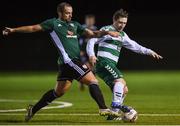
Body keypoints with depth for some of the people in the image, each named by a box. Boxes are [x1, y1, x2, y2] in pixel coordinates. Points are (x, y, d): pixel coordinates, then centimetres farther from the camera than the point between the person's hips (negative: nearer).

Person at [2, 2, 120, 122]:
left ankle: (33, 109, 23)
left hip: (75, 60, 8)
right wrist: (13, 30, 2)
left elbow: (91, 33, 16)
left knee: (58, 91, 14)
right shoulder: (53, 23, 1)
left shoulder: (74, 24, 19)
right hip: (69, 60, -8)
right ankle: (103, 109, -14)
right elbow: (33, 28, 4)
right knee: (93, 81, -12)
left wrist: (106, 32, 1)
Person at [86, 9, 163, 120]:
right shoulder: (106, 30, -2)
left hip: (112, 66, 9)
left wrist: (149, 52, 14)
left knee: (124, 90, 6)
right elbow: (91, 41, -6)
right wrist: (91, 55, -22)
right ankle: (116, 105, -32)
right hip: (103, 62, -9)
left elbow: (134, 46, 24)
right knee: (120, 81, -26)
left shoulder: (123, 35, 21)